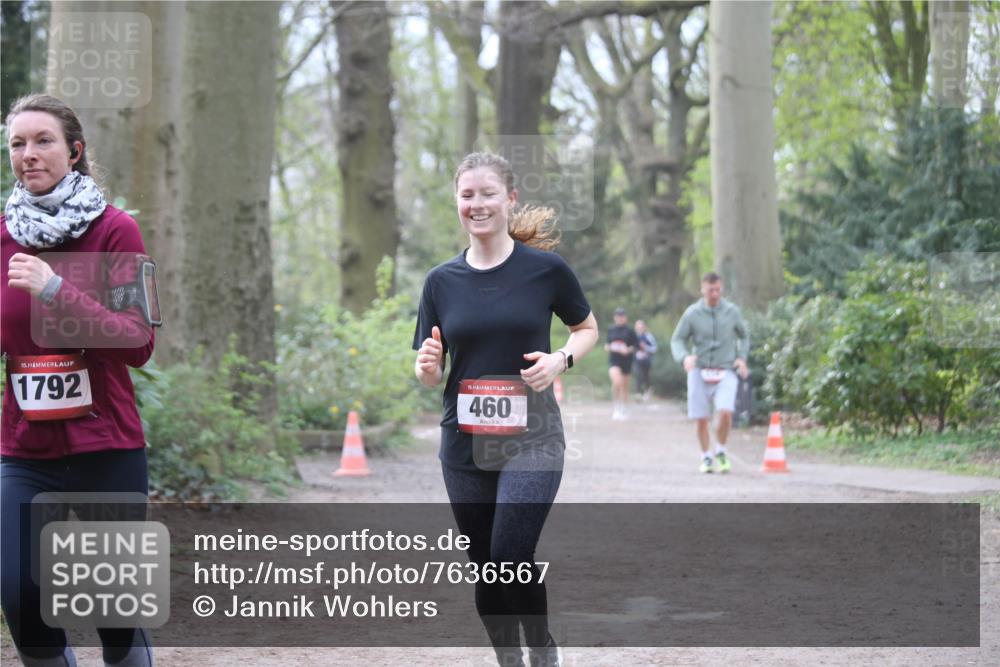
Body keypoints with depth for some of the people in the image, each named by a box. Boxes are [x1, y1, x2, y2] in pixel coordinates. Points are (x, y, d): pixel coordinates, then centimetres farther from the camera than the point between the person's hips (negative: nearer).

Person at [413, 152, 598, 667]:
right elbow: (429, 374, 9)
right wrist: (427, 366, -15)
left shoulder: (545, 268, -4)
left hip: (531, 441, -3)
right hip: (464, 447, 4)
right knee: (485, 566, 8)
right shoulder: (442, 280, 4)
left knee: (511, 556, -17)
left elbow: (587, 328, 11)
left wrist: (561, 359, -10)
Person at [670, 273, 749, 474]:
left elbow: (744, 337, 18)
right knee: (702, 419, 1)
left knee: (725, 412, -20)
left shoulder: (732, 312, 3)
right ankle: (706, 457, 23)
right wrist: (684, 357, -17)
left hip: (725, 372, 0)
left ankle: (721, 452, 4)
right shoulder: (692, 313, -1)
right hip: (699, 372, 0)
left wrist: (742, 357, 2)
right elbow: (677, 340, 4)